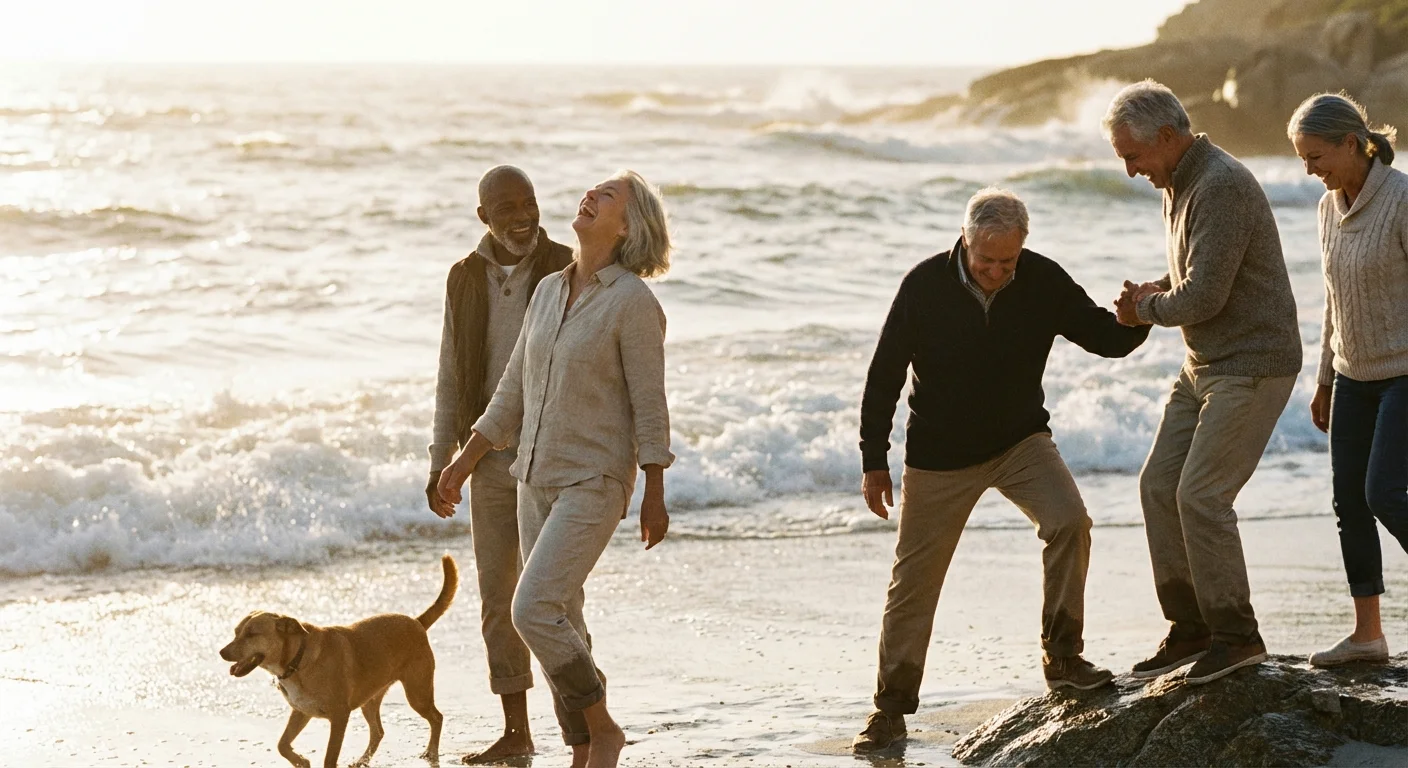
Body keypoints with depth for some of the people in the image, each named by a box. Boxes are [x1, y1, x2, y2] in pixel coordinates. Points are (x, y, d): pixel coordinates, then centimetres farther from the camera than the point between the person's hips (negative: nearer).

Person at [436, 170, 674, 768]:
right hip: (536, 479, 8)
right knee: (560, 622, 9)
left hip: (594, 483, -7)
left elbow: (649, 405, -12)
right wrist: (465, 460, 15)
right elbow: (514, 389, 15)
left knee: (534, 611, -17)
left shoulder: (633, 301, -12)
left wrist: (654, 497, -13)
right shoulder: (549, 291, 9)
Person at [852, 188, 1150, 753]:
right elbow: (884, 377, -8)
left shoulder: (1043, 281, -12)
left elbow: (1105, 338, -5)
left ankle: (1062, 657, -10)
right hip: (939, 454, -1)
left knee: (1069, 521, -24)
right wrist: (874, 462, -7)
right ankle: (891, 708, 17)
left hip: (1021, 441, 1)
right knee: (914, 580, 3)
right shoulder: (924, 286, -16)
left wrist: (1138, 319, -29)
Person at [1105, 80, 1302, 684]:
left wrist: (1149, 311, -6)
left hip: (1253, 366, -10)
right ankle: (1189, 628, 13)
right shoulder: (1179, 184, 11)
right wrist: (1154, 290, 4)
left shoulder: (1223, 187, -21)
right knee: (1159, 486, 5)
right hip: (1205, 364, 10)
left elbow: (1205, 295, -25)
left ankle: (1236, 634, 0)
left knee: (1201, 495, -12)